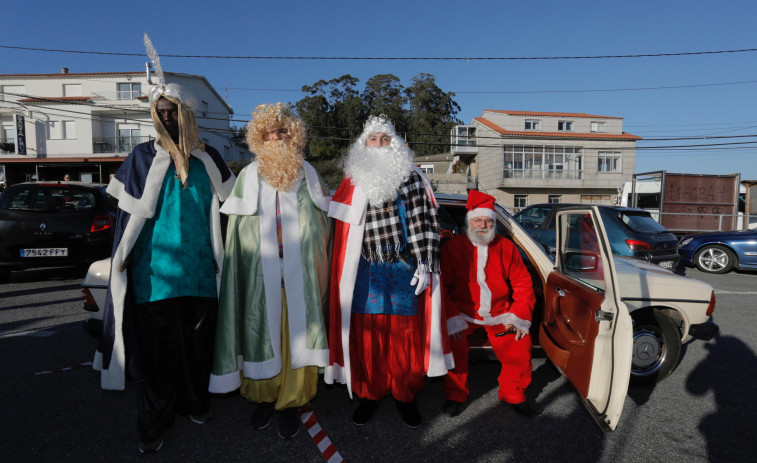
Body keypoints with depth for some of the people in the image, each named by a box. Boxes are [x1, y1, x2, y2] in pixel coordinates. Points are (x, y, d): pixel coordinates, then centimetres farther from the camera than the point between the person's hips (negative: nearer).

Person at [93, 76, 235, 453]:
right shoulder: (142, 157, 3)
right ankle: (153, 423, 19)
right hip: (156, 270, -2)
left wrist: (218, 257, 11)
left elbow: (222, 208, 14)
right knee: (158, 345, 4)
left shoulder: (208, 160, 8)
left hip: (199, 269, 2)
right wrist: (126, 260, 0)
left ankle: (196, 402, 30)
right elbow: (129, 214, 4)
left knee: (197, 340, 10)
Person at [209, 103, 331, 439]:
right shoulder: (248, 177, 6)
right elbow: (237, 231, 5)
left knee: (297, 337, 5)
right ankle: (263, 398, 29)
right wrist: (245, 271, -1)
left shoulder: (308, 175, 7)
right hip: (260, 277, 0)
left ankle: (291, 403, 22)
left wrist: (319, 269, 4)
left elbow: (324, 223, 10)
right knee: (260, 337, 8)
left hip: (300, 277, 0)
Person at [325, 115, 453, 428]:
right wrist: (343, 274, 8)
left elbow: (425, 222, -1)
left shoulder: (412, 178, 5)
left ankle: (405, 395, 26)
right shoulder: (352, 183, 10)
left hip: (405, 270, -1)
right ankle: (369, 393, 27)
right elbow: (342, 229, 12)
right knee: (367, 335, 6)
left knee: (406, 335, 6)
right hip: (365, 272, 1)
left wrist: (424, 263, -9)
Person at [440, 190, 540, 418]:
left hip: (499, 312, 2)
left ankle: (514, 394, 10)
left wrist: (518, 316, -6)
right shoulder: (452, 247, -5)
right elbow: (442, 286, -7)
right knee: (452, 342, -26)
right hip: (463, 312, -2)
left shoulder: (506, 247, 3)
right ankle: (455, 394, 0)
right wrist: (451, 318, -16)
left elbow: (523, 283, 4)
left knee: (520, 341, -17)